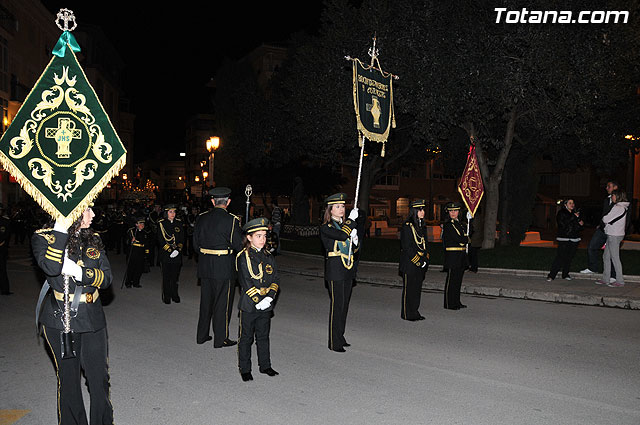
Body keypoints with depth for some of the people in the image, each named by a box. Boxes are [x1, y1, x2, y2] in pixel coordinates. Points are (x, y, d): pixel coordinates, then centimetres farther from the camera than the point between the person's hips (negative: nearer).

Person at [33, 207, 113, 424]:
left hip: (92, 318, 3)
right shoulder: (43, 237, -5)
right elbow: (51, 268, -25)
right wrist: (61, 229, -25)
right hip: (59, 319, -3)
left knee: (100, 378, 6)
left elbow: (106, 278, 0)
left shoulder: (93, 239, 7)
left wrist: (79, 272, -16)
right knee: (68, 379, 9)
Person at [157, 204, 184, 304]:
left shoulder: (179, 223, 9)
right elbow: (161, 240, -6)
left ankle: (175, 295, 17)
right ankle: (166, 296, 10)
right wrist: (170, 251, -14)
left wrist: (178, 250, -7)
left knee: (175, 276, 5)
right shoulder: (161, 223, -1)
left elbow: (182, 239, 7)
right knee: (166, 276, 0)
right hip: (165, 254, -3)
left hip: (177, 254, 3)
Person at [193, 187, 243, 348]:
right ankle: (220, 339, 13)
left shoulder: (201, 218, 2)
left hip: (204, 266, 5)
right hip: (224, 267, -5)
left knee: (206, 301, 17)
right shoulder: (231, 220, -14)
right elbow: (238, 245, -12)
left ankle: (202, 335, 28)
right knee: (222, 303, 5)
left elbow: (196, 243, 7)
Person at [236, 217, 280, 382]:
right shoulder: (243, 257, -9)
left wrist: (269, 297, -10)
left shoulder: (269, 257, 8)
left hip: (266, 305, 5)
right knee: (246, 337, 6)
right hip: (248, 305, -5)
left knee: (263, 336, 15)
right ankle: (245, 369, 18)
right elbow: (245, 282, -14)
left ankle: (265, 365, 27)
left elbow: (275, 280, 5)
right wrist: (258, 300, -18)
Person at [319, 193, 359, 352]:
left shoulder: (345, 224, 15)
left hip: (348, 270, 7)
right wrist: (351, 219, -14)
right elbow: (342, 235, -26)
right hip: (335, 270, -7)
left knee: (344, 304, 12)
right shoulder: (326, 227, -7)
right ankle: (334, 342, 4)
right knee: (337, 305, -5)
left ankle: (340, 337, 23)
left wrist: (355, 240, -2)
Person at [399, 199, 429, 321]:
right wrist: (419, 261, -16)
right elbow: (406, 247, -16)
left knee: (418, 287, 12)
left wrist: (425, 261, 6)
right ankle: (407, 314, 9)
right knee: (409, 288, 0)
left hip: (420, 264, 8)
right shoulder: (407, 226, -12)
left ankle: (415, 312, 21)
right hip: (410, 263, -8)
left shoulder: (422, 226, 13)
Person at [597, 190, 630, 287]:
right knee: (606, 257, 12)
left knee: (615, 258, -3)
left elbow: (607, 219, -14)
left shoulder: (618, 208, -16)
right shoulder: (623, 207, 14)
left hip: (614, 236, -10)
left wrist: (603, 218, 6)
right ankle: (606, 279, 17)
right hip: (612, 235, 10)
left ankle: (620, 281, 3)